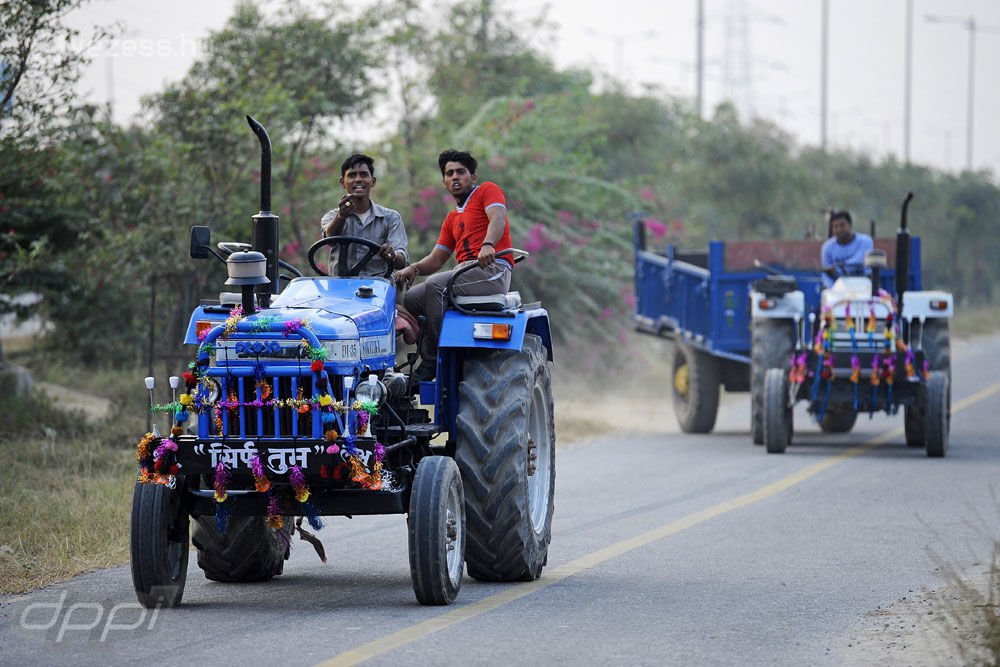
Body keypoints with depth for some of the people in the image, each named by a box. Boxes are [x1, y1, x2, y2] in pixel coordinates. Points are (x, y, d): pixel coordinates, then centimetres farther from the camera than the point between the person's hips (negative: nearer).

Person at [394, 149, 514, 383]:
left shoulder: (487, 190, 8)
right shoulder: (452, 219, 29)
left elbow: (498, 219, -13)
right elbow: (436, 259, 21)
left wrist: (488, 244, -35)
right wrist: (413, 268, -1)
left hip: (493, 270, -8)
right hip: (464, 274, 8)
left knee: (435, 285, -30)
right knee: (410, 299, -11)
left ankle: (432, 361, -29)